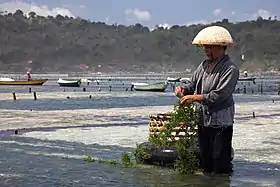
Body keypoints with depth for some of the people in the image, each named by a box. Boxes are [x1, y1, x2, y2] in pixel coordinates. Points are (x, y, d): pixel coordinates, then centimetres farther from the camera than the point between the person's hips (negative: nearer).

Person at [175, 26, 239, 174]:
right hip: (203, 121, 8)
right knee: (205, 162, 18)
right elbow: (193, 83, 16)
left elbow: (219, 95, -22)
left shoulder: (230, 69, -14)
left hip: (220, 124, -8)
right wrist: (184, 89, -6)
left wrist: (195, 97, -22)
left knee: (221, 165, -1)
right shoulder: (204, 65, 10)